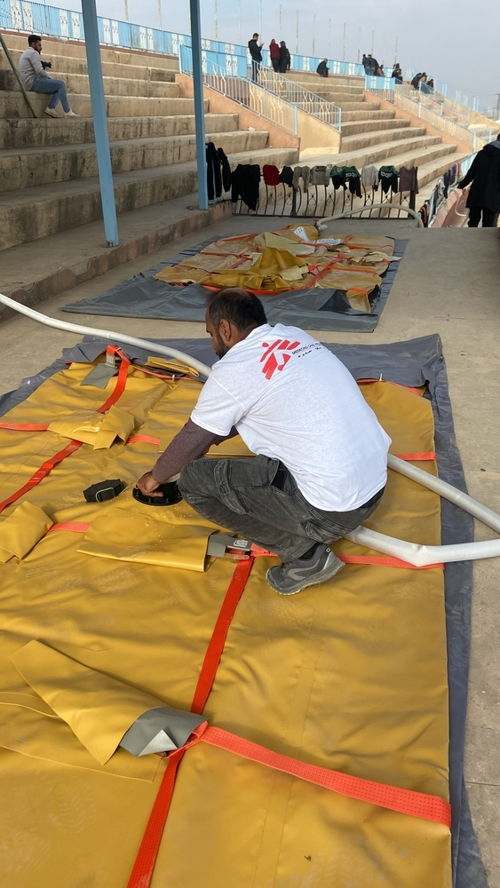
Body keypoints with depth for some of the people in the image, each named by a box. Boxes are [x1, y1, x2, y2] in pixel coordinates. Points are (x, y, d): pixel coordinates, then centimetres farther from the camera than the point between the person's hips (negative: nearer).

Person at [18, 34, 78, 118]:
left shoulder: (25, 53, 26)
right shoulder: (33, 53, -7)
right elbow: (39, 71, -18)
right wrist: (51, 78, -3)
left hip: (29, 84, 10)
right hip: (34, 82, -10)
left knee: (58, 88, 15)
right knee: (61, 84, -10)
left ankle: (51, 108, -6)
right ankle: (67, 111, -16)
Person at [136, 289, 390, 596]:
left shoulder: (232, 369, -11)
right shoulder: (296, 336, 10)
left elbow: (190, 442, 3)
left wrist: (154, 477, 22)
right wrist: (211, 438, 34)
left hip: (334, 508, -8)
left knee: (194, 479, 0)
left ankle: (304, 554, 2)